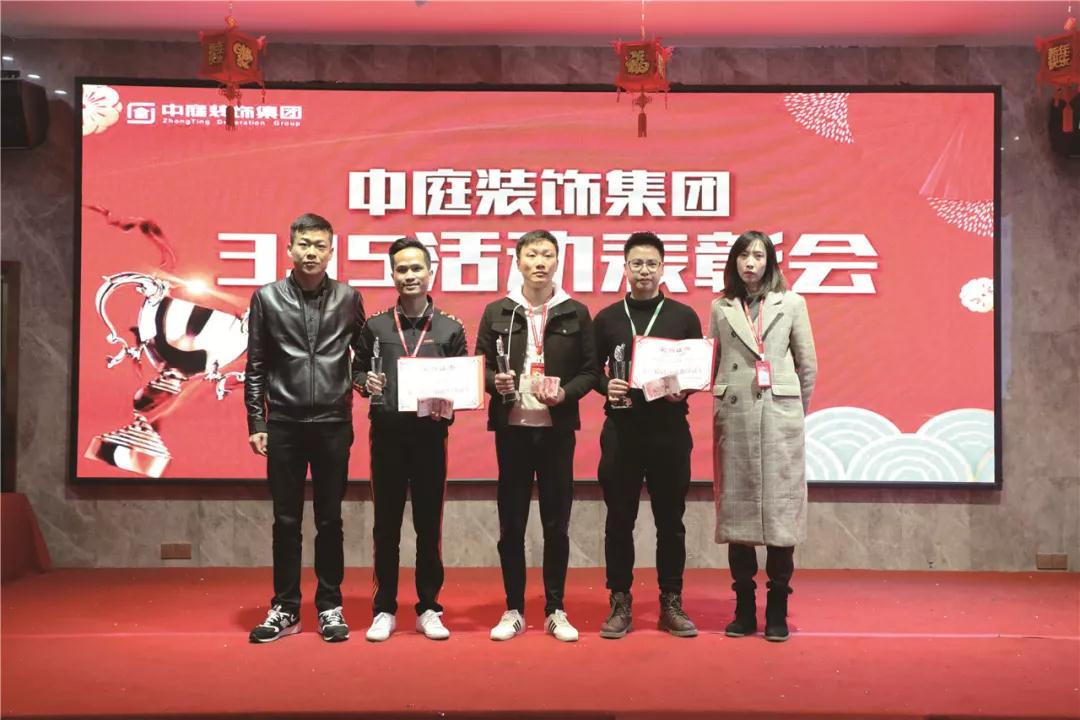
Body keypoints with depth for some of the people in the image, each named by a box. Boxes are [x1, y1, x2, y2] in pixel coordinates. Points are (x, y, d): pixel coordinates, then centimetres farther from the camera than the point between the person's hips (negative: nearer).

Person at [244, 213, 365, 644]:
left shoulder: (348, 299, 4)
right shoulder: (267, 298, 3)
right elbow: (255, 366, 5)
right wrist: (257, 422, 1)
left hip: (333, 424, 0)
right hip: (284, 425, 0)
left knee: (329, 520, 7)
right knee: (286, 520, 7)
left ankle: (330, 607, 17)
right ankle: (285, 609, 17)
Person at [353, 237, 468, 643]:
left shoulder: (450, 328, 5)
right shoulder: (375, 326, 7)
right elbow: (356, 370, 11)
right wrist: (366, 382, -11)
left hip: (430, 434, 0)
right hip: (386, 433, 0)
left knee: (429, 525, 6)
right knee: (386, 525, 6)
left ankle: (428, 609, 17)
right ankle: (384, 610, 16)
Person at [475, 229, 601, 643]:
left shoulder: (576, 313, 4)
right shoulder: (497, 312, 5)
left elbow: (591, 371, 3)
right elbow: (480, 365, 6)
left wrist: (565, 393, -14)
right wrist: (496, 382, -14)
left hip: (557, 428, 0)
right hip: (512, 427, 0)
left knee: (556, 522, 6)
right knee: (511, 522, 6)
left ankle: (555, 611, 18)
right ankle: (514, 611, 18)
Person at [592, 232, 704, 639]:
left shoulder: (684, 316, 7)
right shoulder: (607, 318, 8)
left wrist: (683, 390, -11)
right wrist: (606, 387, -10)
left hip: (669, 430, 0)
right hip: (620, 430, 0)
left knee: (670, 520, 6)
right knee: (619, 520, 4)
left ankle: (672, 603, 17)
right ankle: (620, 603, 14)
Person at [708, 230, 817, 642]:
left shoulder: (791, 304, 7)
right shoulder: (721, 308, 11)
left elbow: (808, 364, 9)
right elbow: (712, 363, 12)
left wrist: (797, 411, 10)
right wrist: (717, 409, 5)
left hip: (779, 416, -1)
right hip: (734, 417, 1)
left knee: (779, 507, -2)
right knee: (736, 508, 3)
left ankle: (777, 610, 7)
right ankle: (744, 608, 12)